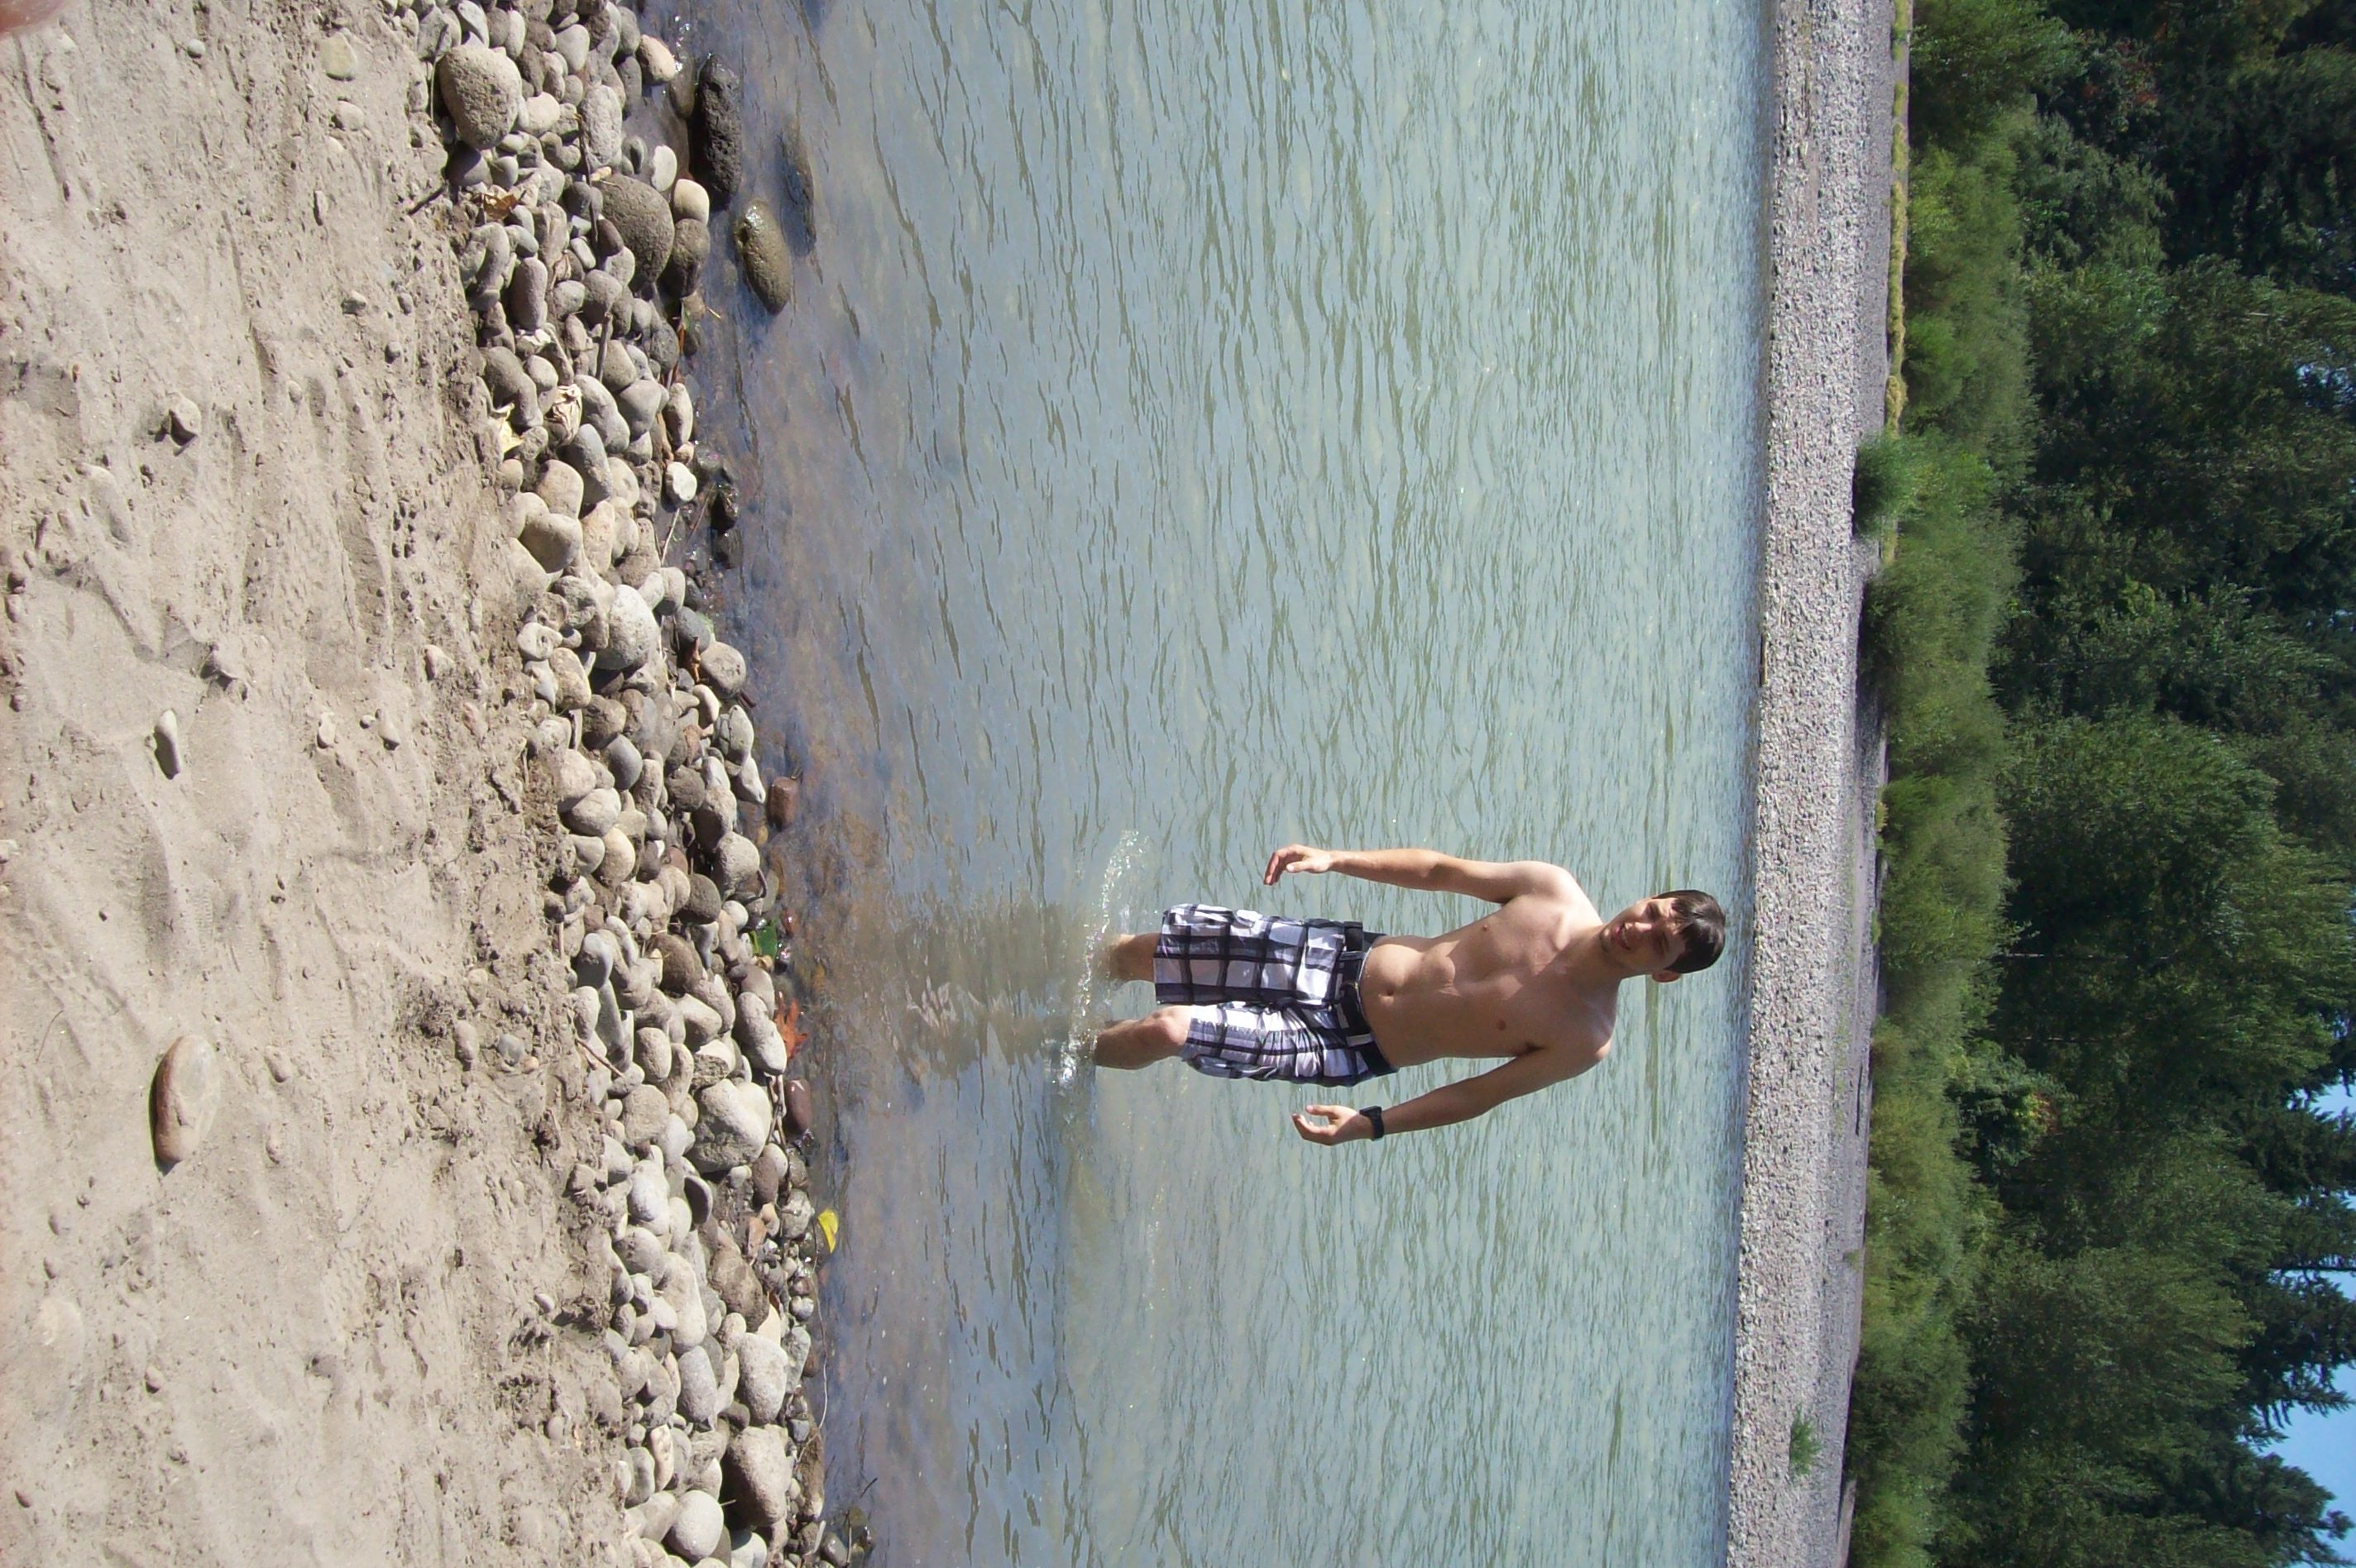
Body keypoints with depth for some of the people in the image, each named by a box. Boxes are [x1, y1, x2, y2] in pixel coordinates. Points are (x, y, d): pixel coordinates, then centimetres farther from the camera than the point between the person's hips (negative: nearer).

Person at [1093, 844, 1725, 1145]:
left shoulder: (1586, 1041, -16)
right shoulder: (1556, 890, -8)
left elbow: (1480, 1094, -10)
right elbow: (1442, 870, 3)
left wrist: (1369, 1124, -17)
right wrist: (1333, 859, -7)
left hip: (1353, 1046, -4)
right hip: (1351, 957, 4)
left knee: (1165, 1030, -17)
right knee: (1138, 951, 2)